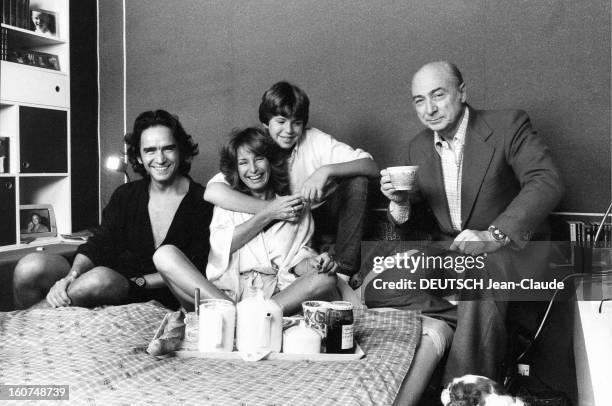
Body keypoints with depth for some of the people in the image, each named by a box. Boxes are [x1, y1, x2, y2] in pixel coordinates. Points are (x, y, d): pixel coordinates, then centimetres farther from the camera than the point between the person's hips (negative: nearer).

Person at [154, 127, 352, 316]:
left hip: (278, 297, 0)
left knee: (325, 279, -29)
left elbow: (296, 259, 9)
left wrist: (313, 263, -14)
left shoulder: (295, 206, 18)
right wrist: (267, 215, -1)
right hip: (224, 292, 0)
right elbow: (220, 246, -1)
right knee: (165, 254, -21)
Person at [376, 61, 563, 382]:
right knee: (377, 292, -12)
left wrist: (495, 234, -35)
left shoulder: (507, 125, -8)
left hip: (511, 247, -5)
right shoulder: (419, 148, 8)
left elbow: (546, 182, -22)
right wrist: (400, 201, -14)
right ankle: (490, 328, -13)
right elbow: (413, 220, 12)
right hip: (447, 252, 6)